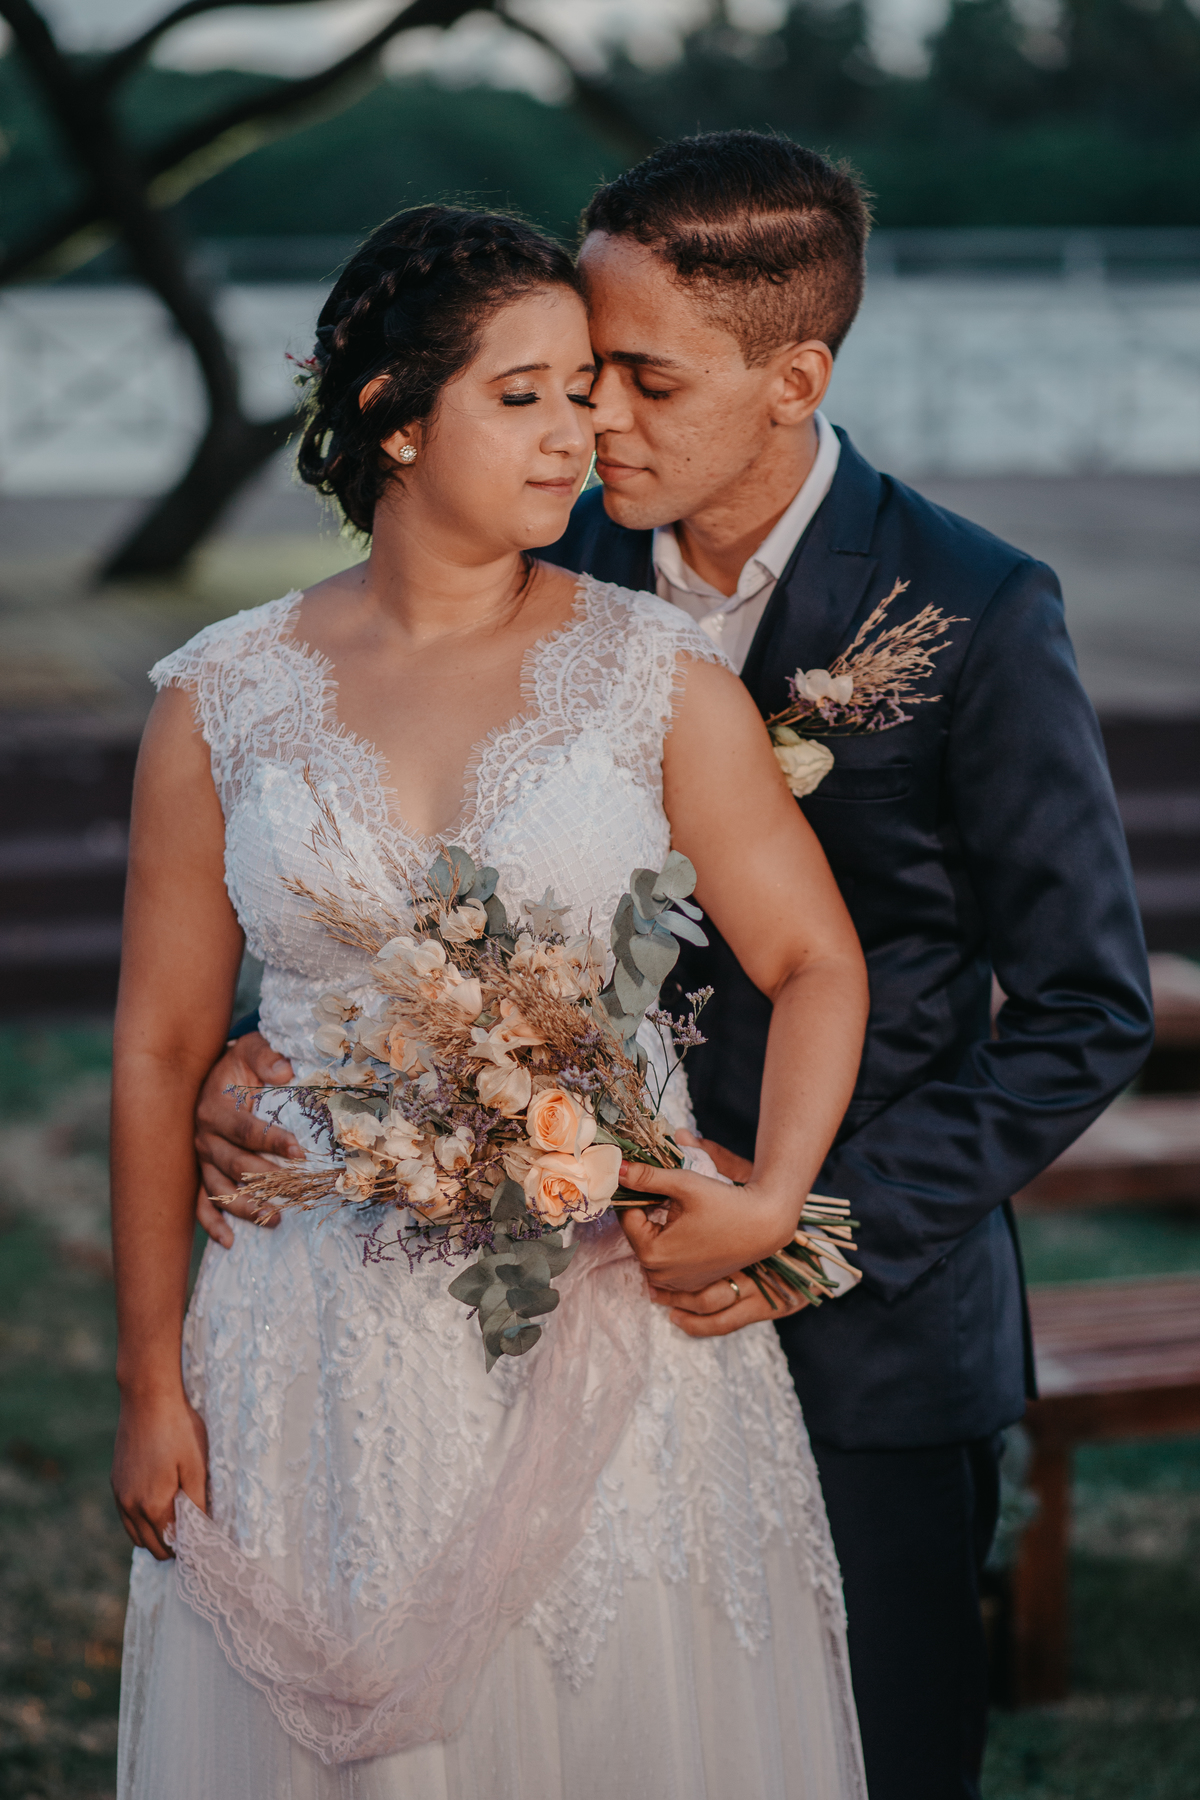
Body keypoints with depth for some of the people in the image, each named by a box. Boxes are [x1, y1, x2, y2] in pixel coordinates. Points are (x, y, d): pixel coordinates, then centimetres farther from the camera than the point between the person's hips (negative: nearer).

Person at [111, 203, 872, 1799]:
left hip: (616, 1338, 0)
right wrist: (152, 1384, 3)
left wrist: (770, 1199, -17)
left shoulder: (660, 676, 0)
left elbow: (818, 961, 0)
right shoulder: (224, 699, 0)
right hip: (330, 1358, 0)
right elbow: (160, 1050, 4)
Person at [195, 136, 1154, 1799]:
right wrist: (275, 1061, -11)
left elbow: (1090, 1009, -9)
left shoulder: (975, 613, -12)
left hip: (868, 1341, -3)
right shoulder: (556, 574, 0)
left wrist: (826, 1218, -18)